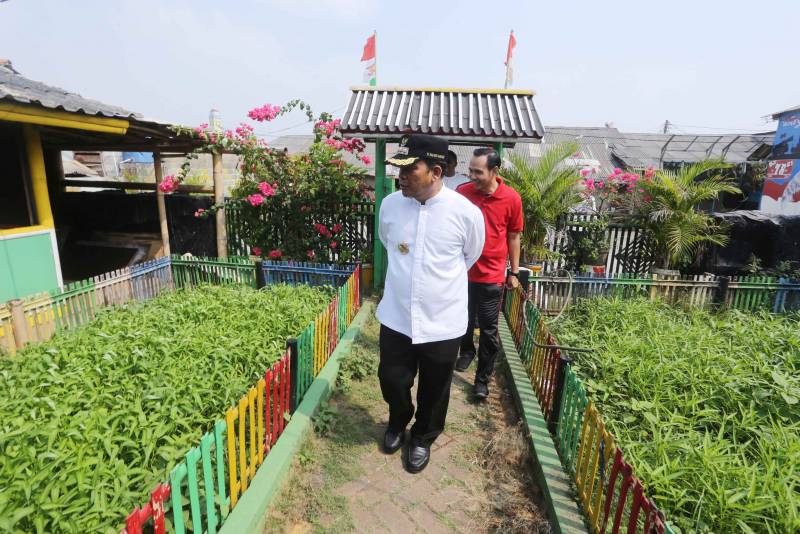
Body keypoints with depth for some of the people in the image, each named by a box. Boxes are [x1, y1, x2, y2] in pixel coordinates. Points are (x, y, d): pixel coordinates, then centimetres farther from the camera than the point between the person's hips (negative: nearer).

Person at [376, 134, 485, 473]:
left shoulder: (466, 212, -16)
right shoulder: (390, 205, -8)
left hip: (442, 322, -2)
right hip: (396, 316, 2)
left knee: (433, 390, 17)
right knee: (392, 380, 17)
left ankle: (423, 438, 46)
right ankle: (398, 422, 50)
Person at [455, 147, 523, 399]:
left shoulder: (511, 198, -10)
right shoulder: (462, 192, -7)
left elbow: (513, 236, 1)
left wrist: (514, 272, 4)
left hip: (492, 276, -2)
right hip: (462, 271, 2)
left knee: (489, 331, 7)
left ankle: (483, 379, 22)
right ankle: (467, 350, 49)